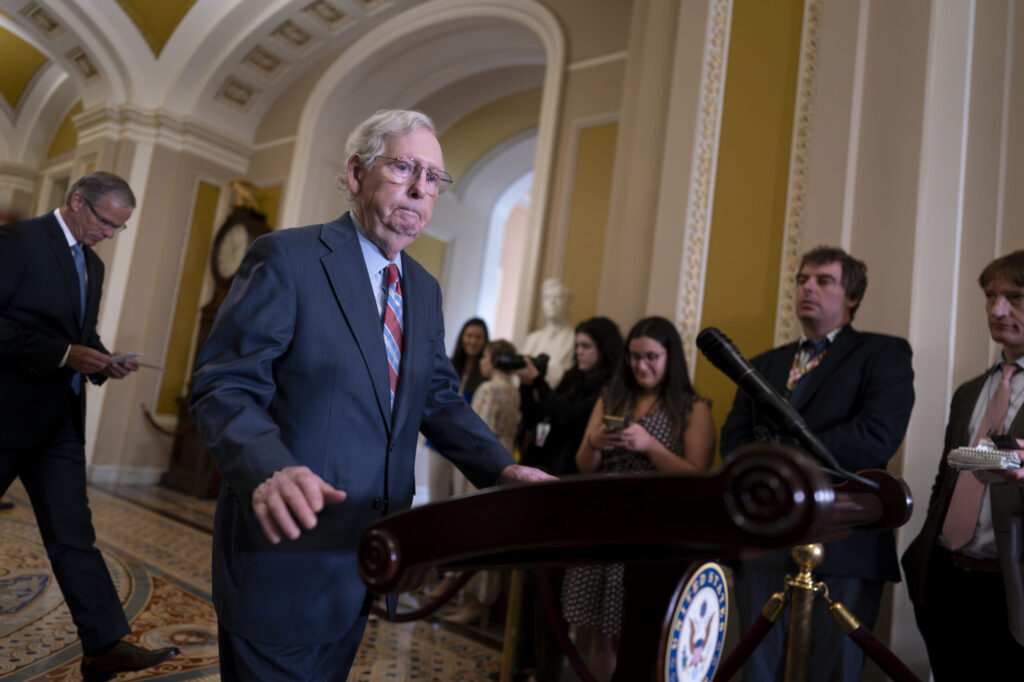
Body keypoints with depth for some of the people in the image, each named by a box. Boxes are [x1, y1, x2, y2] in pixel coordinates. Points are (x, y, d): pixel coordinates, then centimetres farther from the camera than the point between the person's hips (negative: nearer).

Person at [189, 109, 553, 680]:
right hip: (288, 547, -6)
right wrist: (271, 470, -35)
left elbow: (440, 398, 10)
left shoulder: (424, 289, 9)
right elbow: (225, 387, -16)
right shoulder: (286, 257, -12)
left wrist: (502, 468, -5)